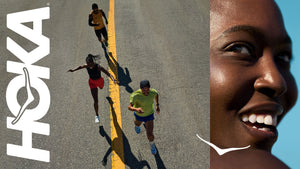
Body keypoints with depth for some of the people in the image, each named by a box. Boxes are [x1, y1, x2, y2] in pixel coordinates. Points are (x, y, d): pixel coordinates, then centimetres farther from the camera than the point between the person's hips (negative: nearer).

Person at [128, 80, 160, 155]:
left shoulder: (152, 92, -29)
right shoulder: (135, 95, -40)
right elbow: (129, 107, -46)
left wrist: (157, 105, -2)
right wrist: (136, 109, -67)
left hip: (149, 114, 0)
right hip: (139, 113, 0)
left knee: (150, 134, -2)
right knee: (138, 124, 34)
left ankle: (152, 144, 35)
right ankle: (137, 125, 76)